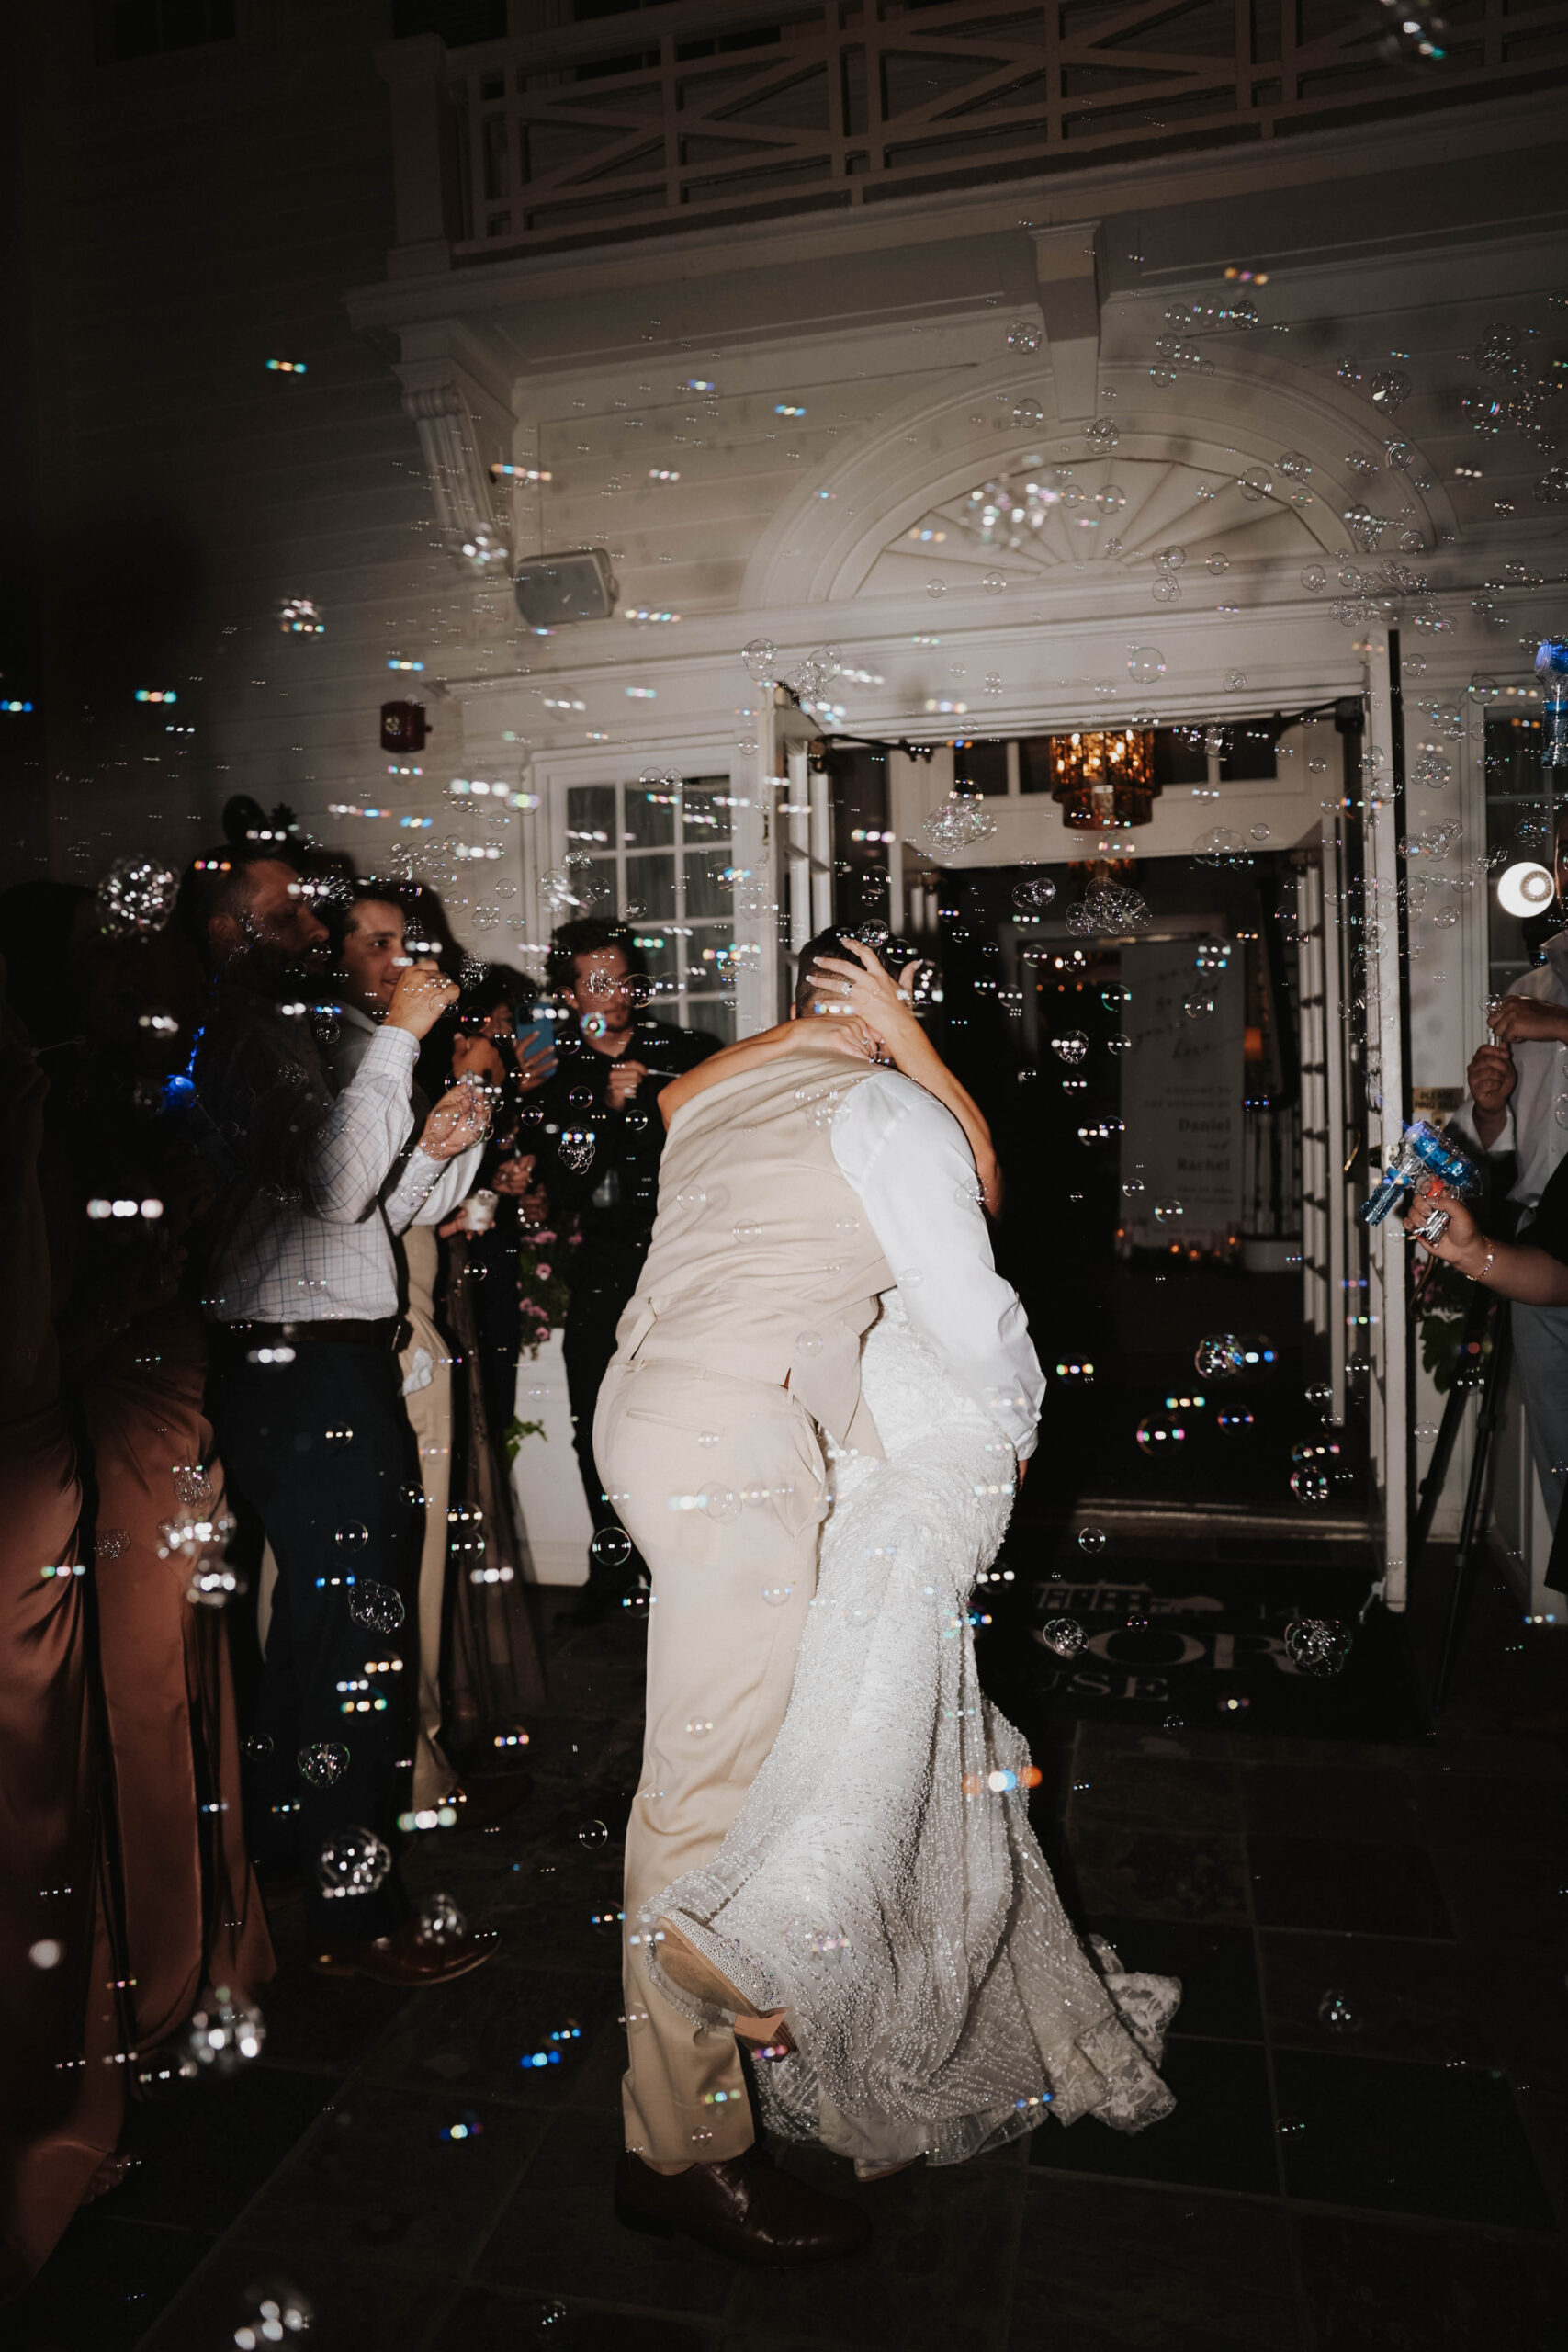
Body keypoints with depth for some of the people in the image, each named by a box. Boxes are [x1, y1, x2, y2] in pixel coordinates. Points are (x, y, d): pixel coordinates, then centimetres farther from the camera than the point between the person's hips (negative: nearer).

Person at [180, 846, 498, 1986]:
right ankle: (358, 1911, 5)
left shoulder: (279, 1036, 21)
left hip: (318, 1366, 11)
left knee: (325, 1611, 21)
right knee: (358, 1624, -6)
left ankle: (296, 1843, 38)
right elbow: (335, 1188, -26)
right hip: (304, 1369, -11)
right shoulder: (248, 1037, -11)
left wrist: (431, 1152, 6)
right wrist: (397, 1036, -21)